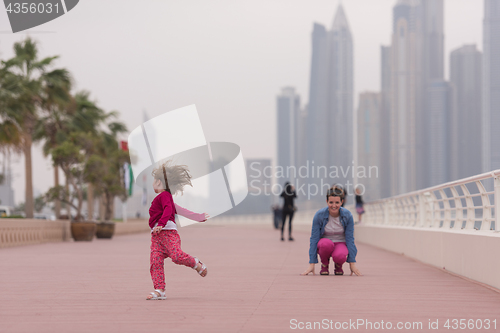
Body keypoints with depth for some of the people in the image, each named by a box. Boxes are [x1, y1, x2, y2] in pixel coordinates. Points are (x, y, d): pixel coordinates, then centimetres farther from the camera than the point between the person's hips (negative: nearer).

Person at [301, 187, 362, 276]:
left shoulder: (347, 215, -16)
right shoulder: (319, 215, -18)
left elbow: (350, 239, -10)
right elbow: (314, 239, -16)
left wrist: (352, 263, -13)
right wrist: (311, 264, -19)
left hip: (340, 243, 0)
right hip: (323, 244, 0)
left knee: (340, 256, -37)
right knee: (326, 243, -38)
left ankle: (338, 265, 2)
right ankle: (324, 265, -6)